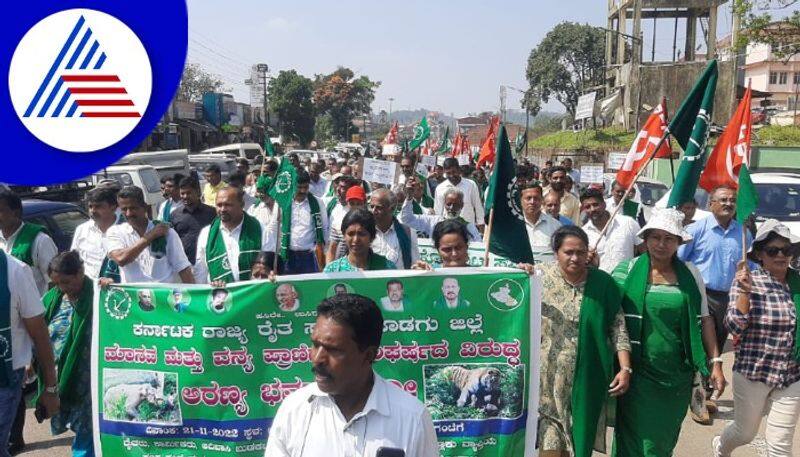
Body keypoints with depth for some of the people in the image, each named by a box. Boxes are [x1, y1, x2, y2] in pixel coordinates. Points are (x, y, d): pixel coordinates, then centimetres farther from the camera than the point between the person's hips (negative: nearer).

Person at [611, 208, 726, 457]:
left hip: (677, 373, 3)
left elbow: (704, 319, 6)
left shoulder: (690, 274, 1)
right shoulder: (627, 270, -7)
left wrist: (715, 363, 4)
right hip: (637, 371, -2)